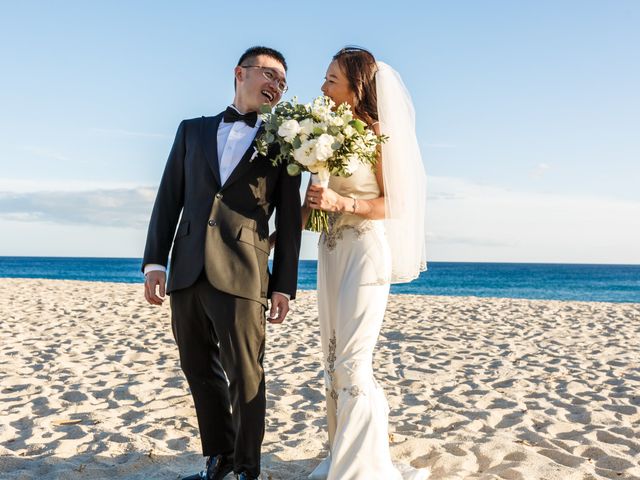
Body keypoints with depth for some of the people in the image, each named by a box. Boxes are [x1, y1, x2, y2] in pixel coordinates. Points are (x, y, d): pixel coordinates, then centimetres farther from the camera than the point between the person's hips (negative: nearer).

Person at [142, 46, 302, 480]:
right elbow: (169, 200, 11)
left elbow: (289, 221, 5)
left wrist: (284, 286, 0)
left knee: (245, 377, 0)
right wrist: (155, 262, 3)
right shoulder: (193, 130, 16)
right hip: (187, 273, 3)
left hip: (242, 277, -3)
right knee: (200, 371, 12)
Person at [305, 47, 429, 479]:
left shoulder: (377, 134, -8)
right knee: (333, 357, 11)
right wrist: (281, 232, 4)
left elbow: (393, 202, -7)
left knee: (352, 362, -7)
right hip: (331, 249, 7)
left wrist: (342, 203, -19)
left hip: (366, 249, -7)